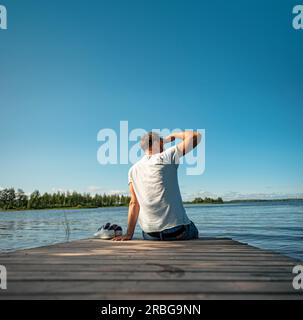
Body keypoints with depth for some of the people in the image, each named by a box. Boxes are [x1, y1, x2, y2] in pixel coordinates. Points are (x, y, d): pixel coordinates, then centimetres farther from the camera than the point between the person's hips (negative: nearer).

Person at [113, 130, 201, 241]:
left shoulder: (133, 170, 7)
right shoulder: (166, 157, -6)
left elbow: (134, 203, 5)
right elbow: (196, 136, -4)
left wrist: (129, 234, 7)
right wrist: (172, 136, 11)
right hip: (177, 230, -4)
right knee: (193, 232, 28)